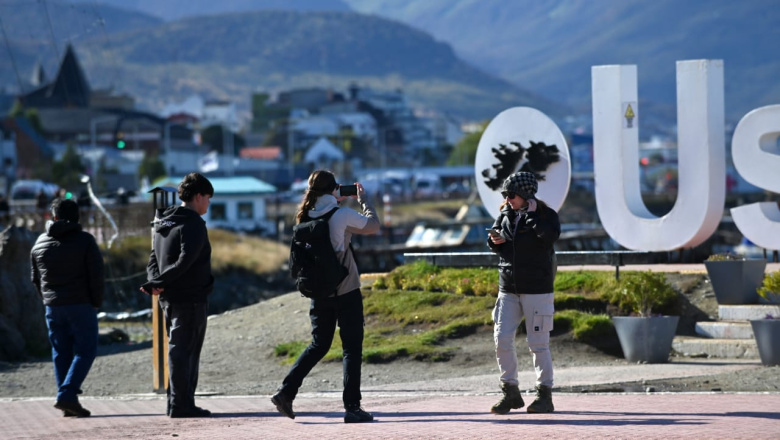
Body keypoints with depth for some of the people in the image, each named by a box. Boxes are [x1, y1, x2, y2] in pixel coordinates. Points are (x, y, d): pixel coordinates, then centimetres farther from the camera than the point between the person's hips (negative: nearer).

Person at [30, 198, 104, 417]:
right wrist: (97, 302, 3)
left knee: (61, 353, 9)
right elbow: (96, 275, -7)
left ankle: (68, 401, 7)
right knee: (85, 351, -1)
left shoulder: (40, 243, 9)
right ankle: (66, 395, -16)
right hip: (81, 305, -4)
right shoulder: (84, 241, -5)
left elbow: (36, 279, 14)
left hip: (53, 307, 5)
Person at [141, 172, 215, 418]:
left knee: (178, 351, 14)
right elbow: (185, 261, -23)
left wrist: (155, 283, -5)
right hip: (191, 298, -8)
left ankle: (178, 404, 18)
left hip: (170, 298, 9)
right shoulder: (193, 224, -13)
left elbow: (154, 259, 12)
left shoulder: (163, 224, 16)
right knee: (184, 352, -5)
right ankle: (181, 405, -3)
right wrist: (157, 284, -19)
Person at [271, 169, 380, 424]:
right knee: (352, 348, 2)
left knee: (318, 345, 18)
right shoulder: (342, 215, -12)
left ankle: (286, 392, 7)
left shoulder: (307, 218, 2)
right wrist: (362, 200, 15)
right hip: (346, 292, -5)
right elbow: (372, 226, 2)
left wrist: (338, 203, 20)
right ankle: (352, 407, 0)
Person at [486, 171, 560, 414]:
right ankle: (510, 392, 9)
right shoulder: (506, 214, 10)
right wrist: (495, 241, -1)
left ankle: (545, 394, 7)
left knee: (538, 343, -3)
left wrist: (533, 214, -21)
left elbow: (551, 235, -26)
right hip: (508, 289, 5)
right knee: (502, 339, -2)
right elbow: (496, 240, 21)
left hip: (537, 289, -5)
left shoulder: (545, 215, -6)